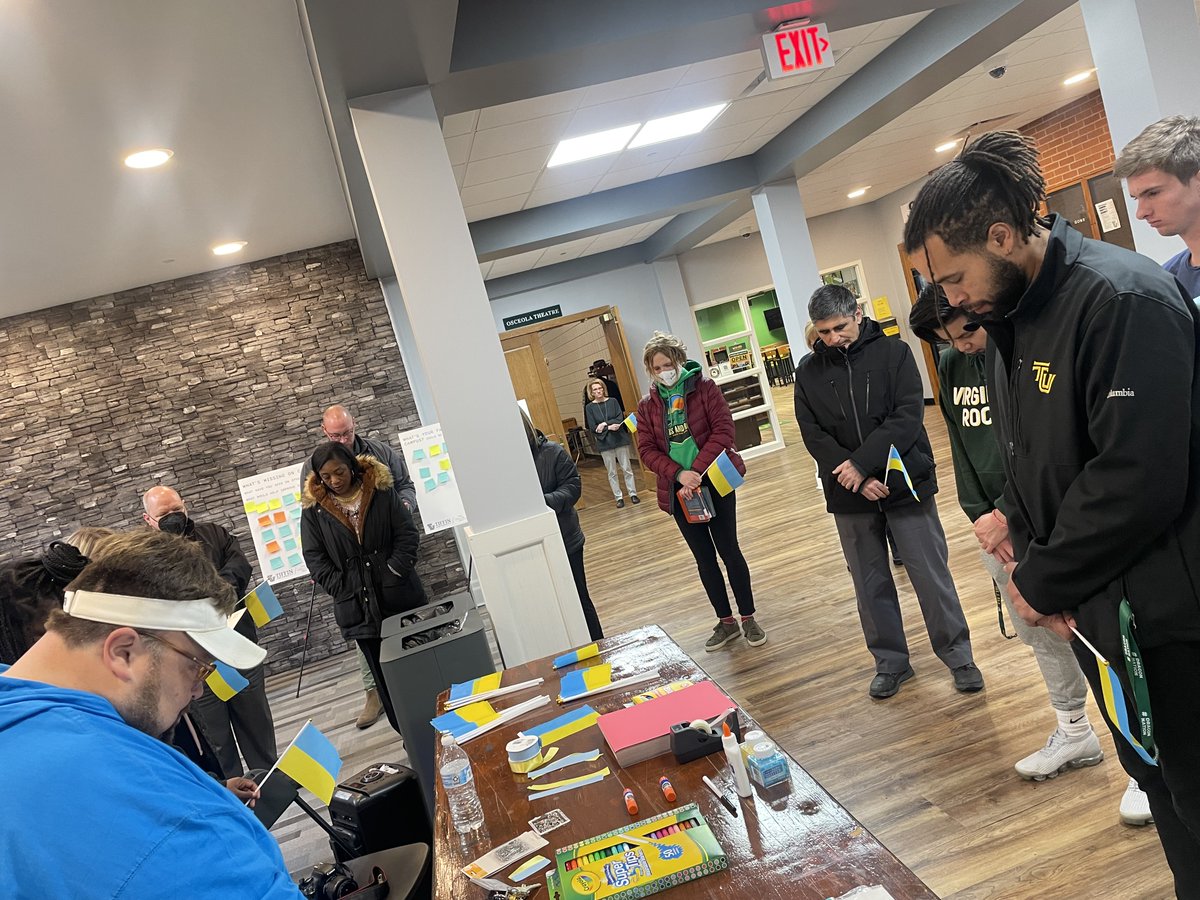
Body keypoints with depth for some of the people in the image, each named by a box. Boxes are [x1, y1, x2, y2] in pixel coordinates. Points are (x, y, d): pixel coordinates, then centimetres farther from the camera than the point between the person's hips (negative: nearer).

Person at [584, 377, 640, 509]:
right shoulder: (590, 407, -1)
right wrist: (609, 427, -16)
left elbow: (620, 419, -8)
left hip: (620, 439, 0)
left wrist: (605, 424, -17)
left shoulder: (612, 401, 1)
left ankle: (633, 494, 14)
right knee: (611, 472, 5)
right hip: (604, 443, 0)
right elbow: (593, 428, -6)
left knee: (626, 468, 4)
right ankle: (618, 498, 13)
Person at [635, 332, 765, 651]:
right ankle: (726, 621, 23)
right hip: (678, 489, 3)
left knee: (728, 550, 3)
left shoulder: (704, 387, -4)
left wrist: (698, 469, -20)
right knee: (704, 558, 9)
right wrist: (679, 473, -17)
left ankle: (748, 619, 18)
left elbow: (723, 429, -11)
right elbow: (647, 449, -1)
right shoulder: (647, 406, 4)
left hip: (715, 481, -3)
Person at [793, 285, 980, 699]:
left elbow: (908, 416, -12)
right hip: (849, 494, 3)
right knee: (870, 583, 12)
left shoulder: (893, 353, -3)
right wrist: (852, 475, -15)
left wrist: (863, 463, -20)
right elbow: (813, 435, -2)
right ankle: (890, 661, 27)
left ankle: (958, 654, 23)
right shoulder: (808, 371, 3)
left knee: (930, 573, 5)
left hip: (904, 483, -2)